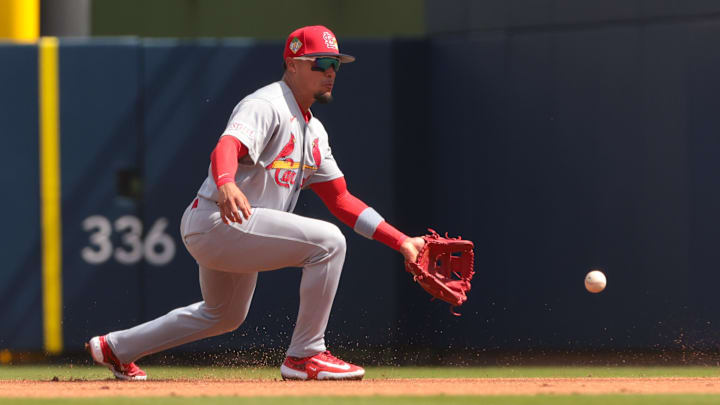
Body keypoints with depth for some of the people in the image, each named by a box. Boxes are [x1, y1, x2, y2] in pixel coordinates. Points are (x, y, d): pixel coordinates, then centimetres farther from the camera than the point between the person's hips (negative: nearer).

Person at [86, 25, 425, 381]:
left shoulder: (313, 132, 16)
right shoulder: (266, 106, -14)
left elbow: (341, 201, 16)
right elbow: (226, 147, -34)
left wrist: (401, 242, 6)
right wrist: (226, 185, -57)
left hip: (235, 232, 11)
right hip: (214, 222, -11)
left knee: (225, 316, 29)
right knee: (328, 241, -21)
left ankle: (115, 348, 42)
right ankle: (304, 356, -14)